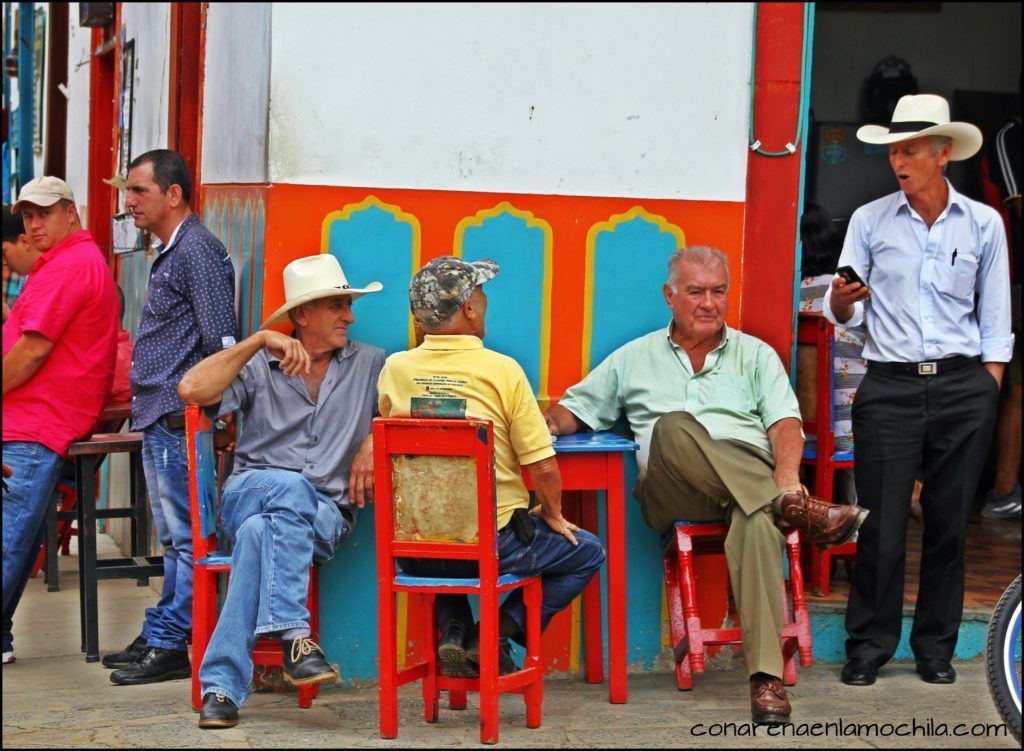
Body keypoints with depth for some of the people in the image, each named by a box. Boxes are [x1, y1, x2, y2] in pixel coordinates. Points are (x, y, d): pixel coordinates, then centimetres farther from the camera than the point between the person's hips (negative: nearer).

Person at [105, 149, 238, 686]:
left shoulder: (197, 250, -12)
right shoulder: (169, 252, 19)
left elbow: (219, 343, -18)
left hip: (180, 419, -11)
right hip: (159, 419, 11)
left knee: (186, 535, -6)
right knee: (173, 536, 14)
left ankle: (170, 646, -4)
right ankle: (159, 637, 20)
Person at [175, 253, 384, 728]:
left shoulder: (370, 364, 17)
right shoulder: (259, 366, 11)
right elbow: (192, 390, -6)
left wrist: (375, 440, -6)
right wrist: (260, 341, -9)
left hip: (326, 515, 1)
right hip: (247, 494, 0)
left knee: (260, 532, -36)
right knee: (291, 488, -39)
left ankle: (222, 683, -42)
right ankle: (294, 635, -47)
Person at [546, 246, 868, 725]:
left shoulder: (755, 355, 21)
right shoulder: (635, 358, 24)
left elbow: (785, 421, 8)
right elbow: (577, 409, 24)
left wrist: (787, 477, -14)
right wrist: (547, 422, -2)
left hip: (754, 478, 0)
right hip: (672, 493, 1)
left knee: (758, 520, -39)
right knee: (672, 428, -35)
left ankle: (766, 677, -49)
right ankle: (795, 509, -41)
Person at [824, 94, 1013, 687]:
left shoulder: (983, 224, 6)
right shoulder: (870, 221, 6)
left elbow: (995, 321, 9)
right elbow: (847, 316, 5)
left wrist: (987, 392, 2)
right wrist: (842, 302, -18)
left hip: (964, 388, 1)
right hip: (891, 387, 0)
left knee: (949, 522, 4)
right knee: (882, 525, -4)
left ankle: (937, 646, 15)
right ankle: (870, 645, 8)